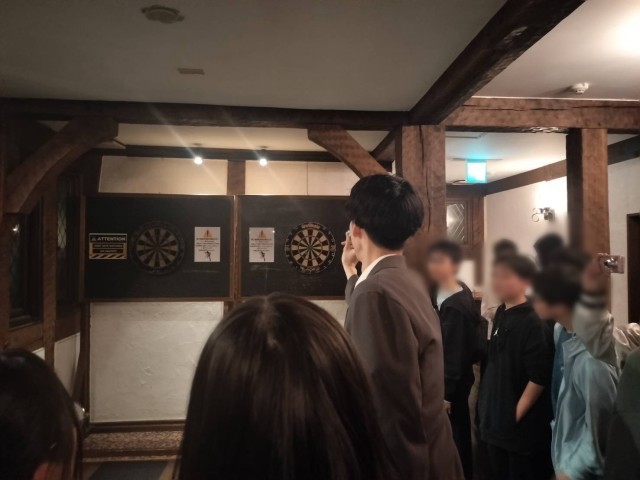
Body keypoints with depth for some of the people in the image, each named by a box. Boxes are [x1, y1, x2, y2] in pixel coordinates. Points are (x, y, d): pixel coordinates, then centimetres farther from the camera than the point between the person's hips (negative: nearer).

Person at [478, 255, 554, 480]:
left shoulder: (534, 322, -19)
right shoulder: (501, 314, 4)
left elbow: (540, 377, -21)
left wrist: (516, 414, -15)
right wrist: (488, 405, 11)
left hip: (522, 425, -7)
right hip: (496, 419, 7)